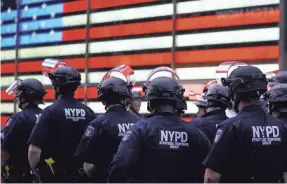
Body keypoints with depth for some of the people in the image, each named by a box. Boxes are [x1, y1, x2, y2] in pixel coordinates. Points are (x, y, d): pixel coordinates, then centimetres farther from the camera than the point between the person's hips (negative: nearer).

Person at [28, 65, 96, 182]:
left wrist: (34, 169, 2)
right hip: (82, 176, 4)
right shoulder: (88, 112, 1)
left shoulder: (51, 112, -12)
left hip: (56, 177, -4)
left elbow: (34, 149, -16)